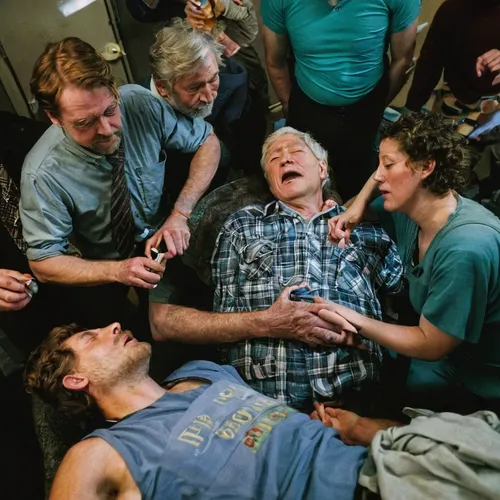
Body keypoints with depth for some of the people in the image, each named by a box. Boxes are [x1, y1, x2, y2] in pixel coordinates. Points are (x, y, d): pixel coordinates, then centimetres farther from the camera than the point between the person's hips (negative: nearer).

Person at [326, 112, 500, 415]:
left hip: (472, 389, -7)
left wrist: (355, 320, -24)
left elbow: (431, 345, -25)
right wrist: (354, 209, -7)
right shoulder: (409, 210, -8)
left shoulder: (466, 249, -33)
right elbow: (362, 214, 15)